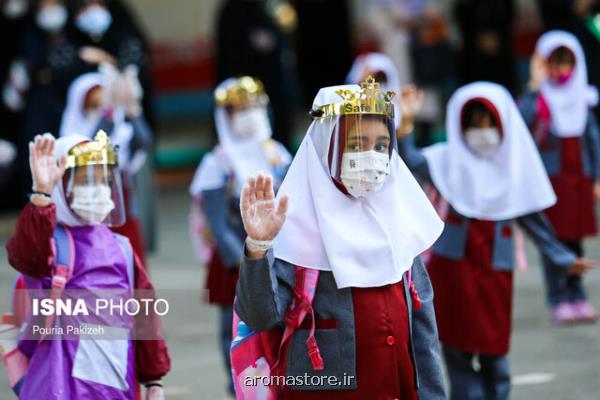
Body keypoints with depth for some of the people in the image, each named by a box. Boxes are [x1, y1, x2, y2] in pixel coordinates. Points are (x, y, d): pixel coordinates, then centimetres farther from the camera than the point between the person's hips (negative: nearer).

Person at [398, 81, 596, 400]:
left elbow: (533, 218, 12)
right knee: (458, 350, 1)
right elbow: (411, 161, -19)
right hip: (453, 266, -1)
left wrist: (563, 259, 12)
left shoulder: (514, 166, 4)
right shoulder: (450, 160, -1)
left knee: (494, 353, 2)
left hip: (495, 269, 1)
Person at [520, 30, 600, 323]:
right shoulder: (539, 97, -4)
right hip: (550, 176, -3)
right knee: (553, 238, -3)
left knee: (575, 239, 7)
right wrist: (535, 85, -23)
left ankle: (577, 297, 14)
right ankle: (558, 300, 2)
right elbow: (522, 120, -25)